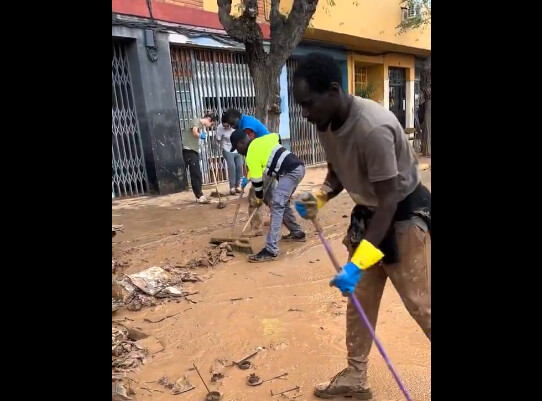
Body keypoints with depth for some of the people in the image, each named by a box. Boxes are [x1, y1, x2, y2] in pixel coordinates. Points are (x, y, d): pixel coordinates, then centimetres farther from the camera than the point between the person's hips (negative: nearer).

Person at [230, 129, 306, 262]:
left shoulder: (251, 155, -8)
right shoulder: (261, 140, 16)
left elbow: (257, 180, -2)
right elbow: (276, 136, 36)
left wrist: (259, 198, 14)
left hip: (290, 172, -10)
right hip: (298, 167, 10)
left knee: (276, 206, -15)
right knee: (283, 203, 22)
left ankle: (271, 250, -20)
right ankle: (297, 233, 35)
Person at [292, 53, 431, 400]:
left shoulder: (373, 128, -31)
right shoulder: (326, 124, -6)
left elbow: (389, 201, -29)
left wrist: (357, 264, -31)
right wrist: (318, 199, -13)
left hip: (404, 216, -7)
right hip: (367, 214, 8)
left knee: (422, 304, 4)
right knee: (359, 299, 13)